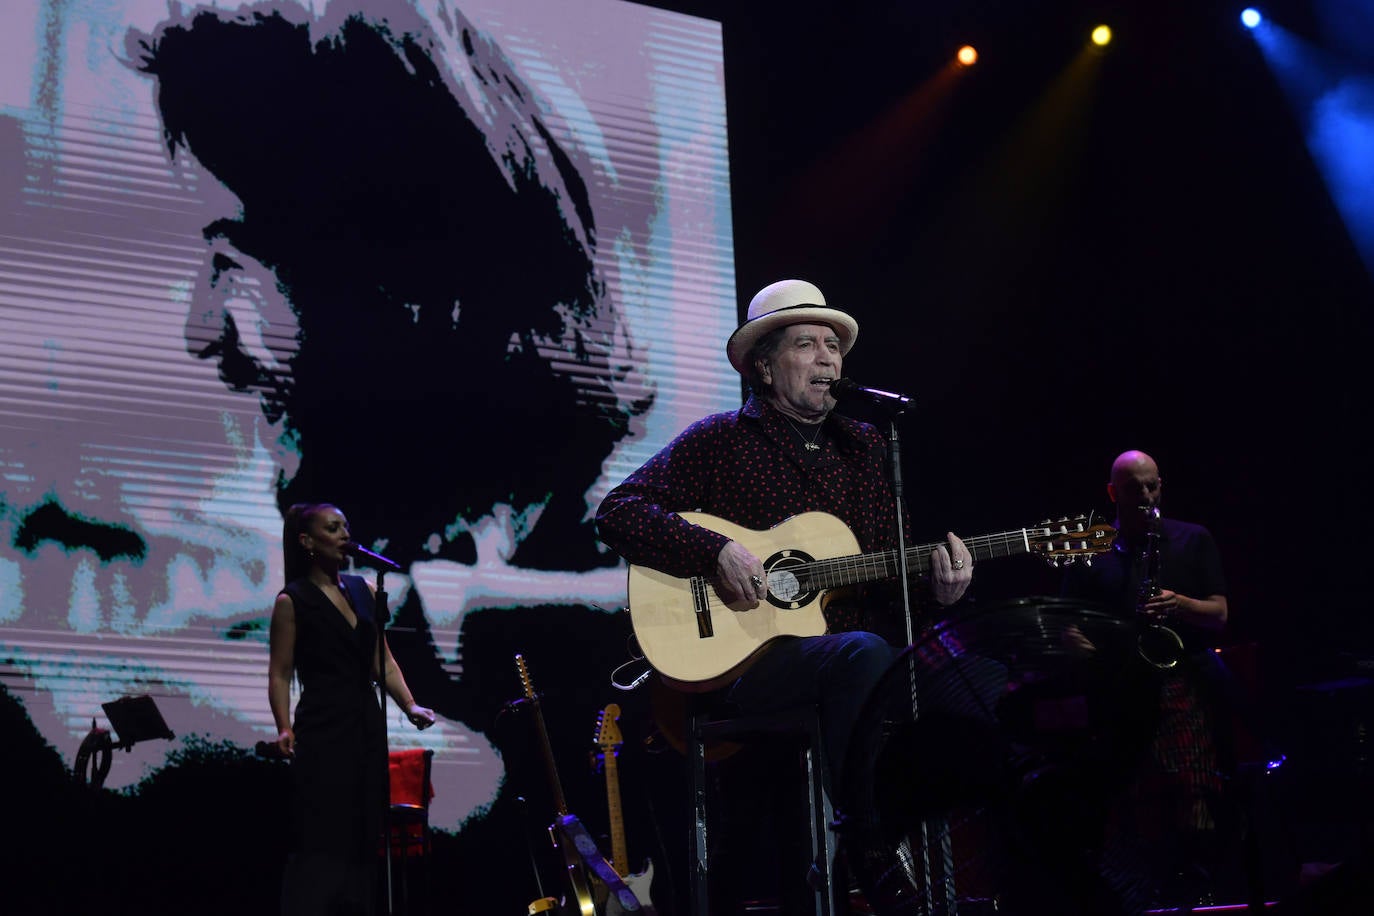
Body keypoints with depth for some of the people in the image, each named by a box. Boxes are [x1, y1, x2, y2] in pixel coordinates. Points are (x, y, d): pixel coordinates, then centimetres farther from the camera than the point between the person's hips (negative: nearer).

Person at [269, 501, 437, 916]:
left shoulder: (364, 590, 12)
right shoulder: (292, 601, -3)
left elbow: (383, 662, 14)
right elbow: (280, 674, -5)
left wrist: (410, 706, 1)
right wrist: (285, 729, -18)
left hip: (367, 730, 6)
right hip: (323, 734, -6)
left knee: (363, 841, 6)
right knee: (320, 843, -9)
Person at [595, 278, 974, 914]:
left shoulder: (864, 447, 19)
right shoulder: (721, 440, 4)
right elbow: (616, 512, -3)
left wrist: (934, 584, -4)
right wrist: (717, 552, -16)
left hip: (846, 653, 5)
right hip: (739, 660, -5)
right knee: (863, 653, -35)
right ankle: (869, 852, -26)